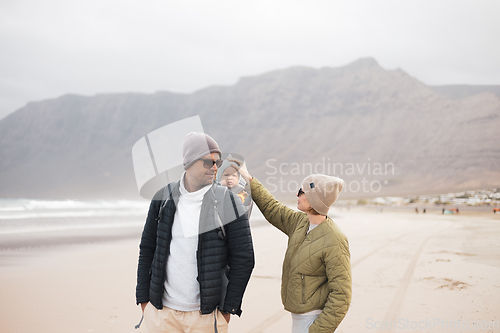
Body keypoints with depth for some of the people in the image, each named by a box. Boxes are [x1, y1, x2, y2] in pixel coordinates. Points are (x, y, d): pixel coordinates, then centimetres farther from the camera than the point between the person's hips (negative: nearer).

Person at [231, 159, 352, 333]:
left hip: (316, 319, -8)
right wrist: (249, 180, 20)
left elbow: (341, 294, -21)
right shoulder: (301, 222, 2)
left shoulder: (334, 241, -22)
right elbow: (273, 209, 20)